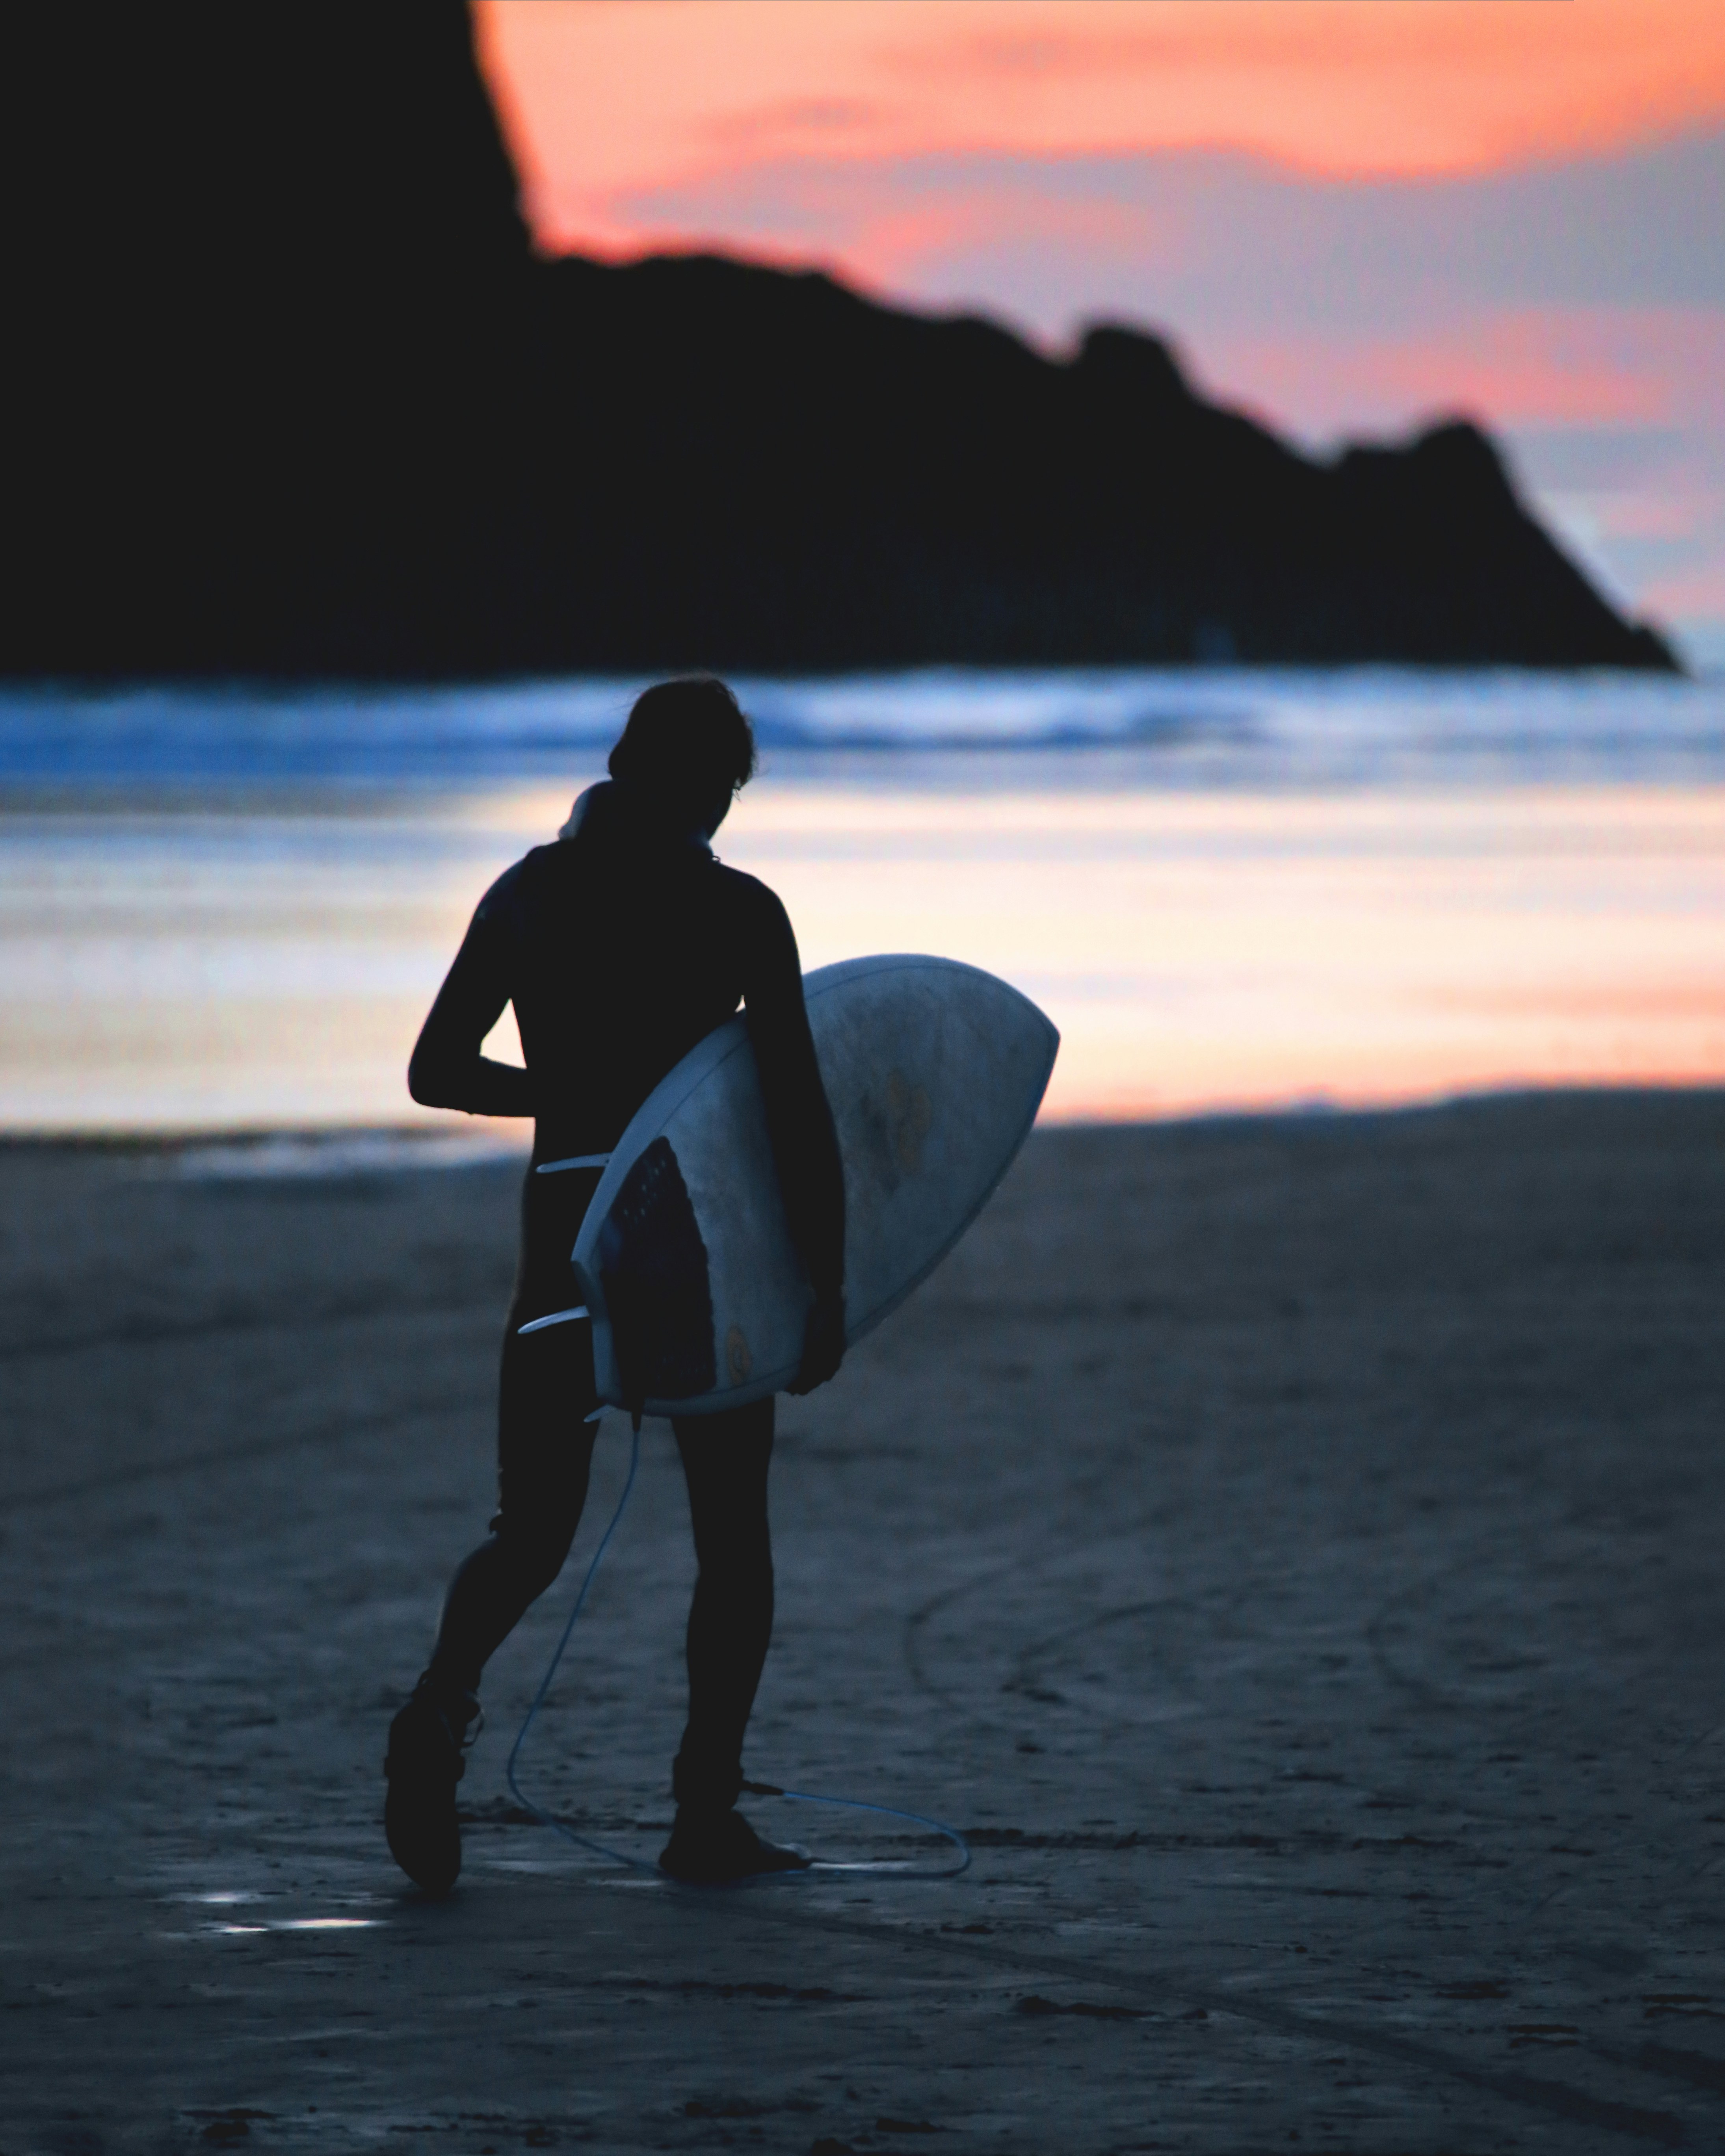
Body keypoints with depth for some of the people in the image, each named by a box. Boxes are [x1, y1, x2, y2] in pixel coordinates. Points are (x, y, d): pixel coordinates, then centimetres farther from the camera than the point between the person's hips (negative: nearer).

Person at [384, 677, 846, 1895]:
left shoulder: (529, 895, 6)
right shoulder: (736, 913, -5)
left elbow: (437, 1073, 8)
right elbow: (797, 1109, -9)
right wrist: (827, 1284, -6)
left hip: (566, 1219, 3)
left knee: (533, 1528, 8)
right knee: (733, 1529, 11)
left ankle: (443, 1703, -23)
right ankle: (708, 1814, 7)